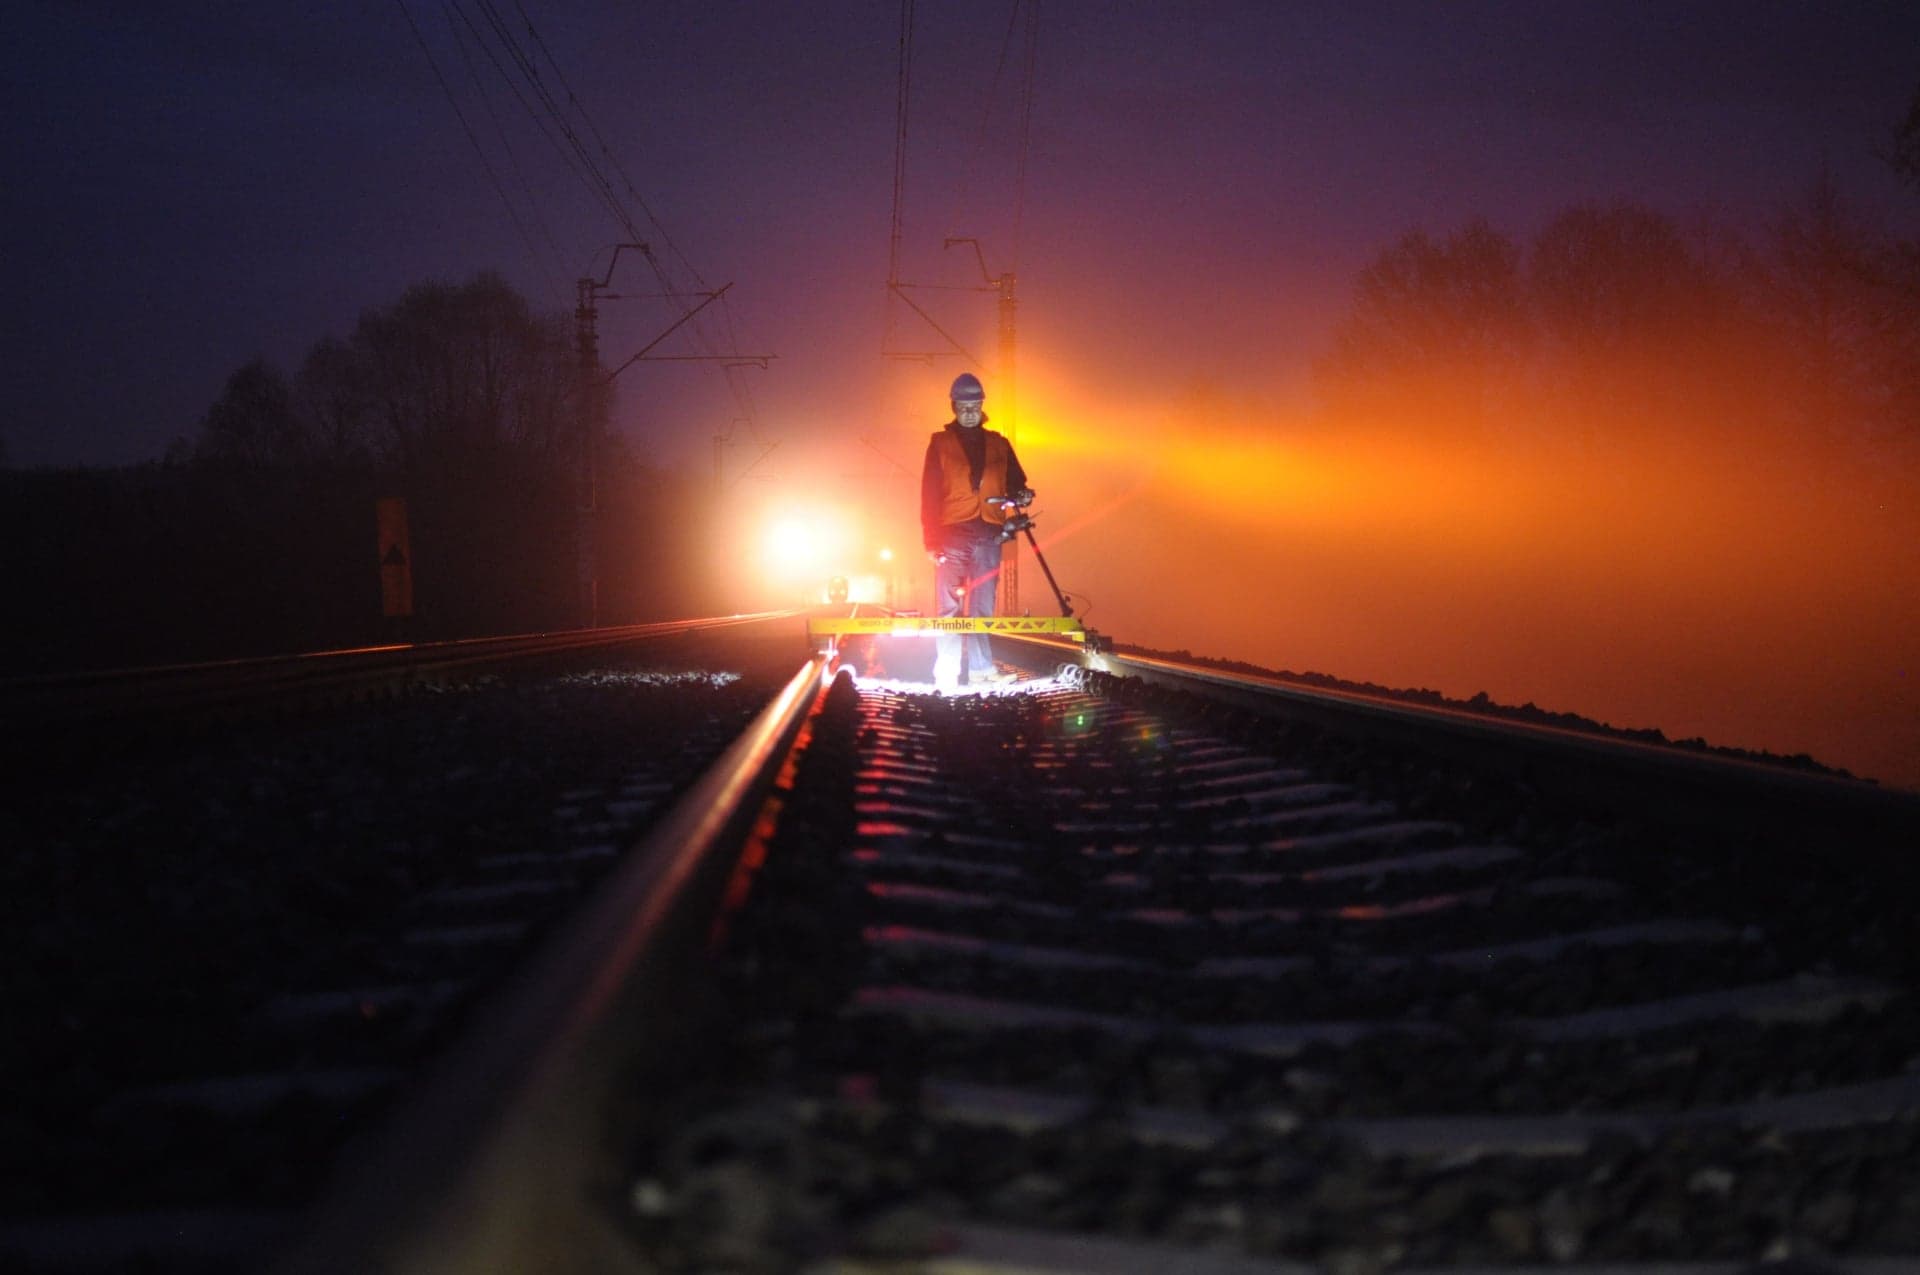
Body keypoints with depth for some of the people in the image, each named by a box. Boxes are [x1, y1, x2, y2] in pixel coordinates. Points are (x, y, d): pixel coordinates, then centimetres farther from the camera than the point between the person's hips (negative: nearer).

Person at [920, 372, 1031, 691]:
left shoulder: (998, 444, 14)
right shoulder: (941, 443, 7)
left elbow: (1015, 481, 18)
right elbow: (929, 494, 3)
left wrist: (1021, 495, -7)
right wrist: (932, 540, -5)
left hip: (989, 535, 3)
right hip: (953, 535, -3)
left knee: (983, 606, 3)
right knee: (951, 607, -7)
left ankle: (981, 668, 6)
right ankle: (946, 675, -7)